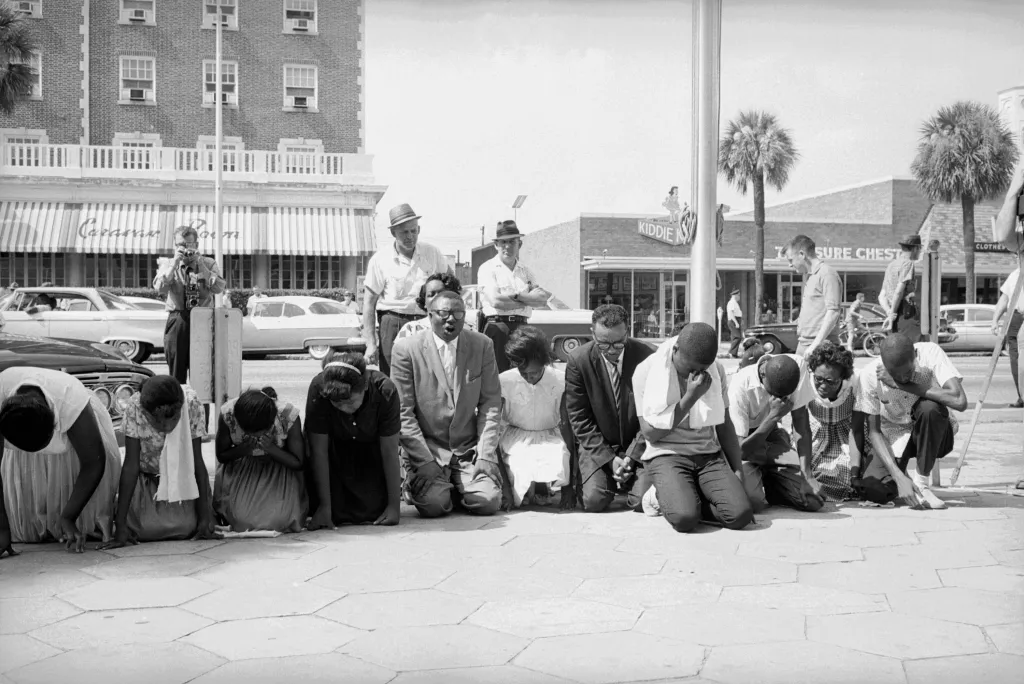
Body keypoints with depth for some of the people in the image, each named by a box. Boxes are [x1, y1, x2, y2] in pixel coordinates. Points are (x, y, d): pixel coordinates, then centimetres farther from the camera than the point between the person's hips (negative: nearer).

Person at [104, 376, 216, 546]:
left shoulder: (191, 403, -27)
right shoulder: (135, 407, -27)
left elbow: (197, 461, -19)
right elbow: (131, 465, -24)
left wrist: (204, 517, -18)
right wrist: (120, 523, -25)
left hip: (183, 476, 0)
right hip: (147, 478, 0)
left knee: (187, 527, -17)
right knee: (143, 529, -17)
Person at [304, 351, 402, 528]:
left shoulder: (385, 391, -34)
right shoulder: (318, 390, -33)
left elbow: (389, 452, -24)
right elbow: (319, 451, -24)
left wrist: (394, 505, -20)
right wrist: (324, 506, -21)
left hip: (372, 450, 0)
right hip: (336, 451, 0)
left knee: (374, 511, -12)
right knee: (334, 514, -13)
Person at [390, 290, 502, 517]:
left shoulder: (482, 345, 3)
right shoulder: (407, 349, -4)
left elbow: (490, 403, 3)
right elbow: (403, 412, -6)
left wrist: (486, 455, -7)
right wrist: (424, 461, -13)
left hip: (469, 449, 2)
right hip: (426, 448, -2)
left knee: (488, 502, -18)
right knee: (433, 504, -24)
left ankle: (456, 488, 15)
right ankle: (416, 484, 11)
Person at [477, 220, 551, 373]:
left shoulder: (526, 270, 15)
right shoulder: (488, 268, 0)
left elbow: (543, 299, 2)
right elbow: (496, 301, -13)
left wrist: (516, 295, -11)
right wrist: (529, 299, -3)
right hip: (497, 327, -5)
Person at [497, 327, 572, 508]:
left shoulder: (560, 380, -14)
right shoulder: (505, 381, -16)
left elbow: (566, 426, -10)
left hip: (549, 437, 1)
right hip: (515, 437, -1)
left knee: (559, 465, -29)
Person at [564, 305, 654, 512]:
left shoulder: (646, 356, -11)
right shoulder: (578, 360, -11)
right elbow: (579, 418, -7)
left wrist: (632, 456, -13)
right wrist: (609, 459, -14)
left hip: (638, 444, 0)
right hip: (597, 446, 0)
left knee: (642, 502, -18)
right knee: (593, 501, -17)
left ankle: (625, 480, 18)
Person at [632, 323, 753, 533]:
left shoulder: (716, 371, 4)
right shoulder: (647, 371, -9)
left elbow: (724, 425, 12)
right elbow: (650, 433, -10)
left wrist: (738, 471, 4)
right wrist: (690, 398, -17)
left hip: (709, 455, 4)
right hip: (667, 455, -4)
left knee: (741, 514, -21)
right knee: (684, 517, -31)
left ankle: (687, 497, 5)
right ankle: (663, 494, 3)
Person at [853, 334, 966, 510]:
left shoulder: (930, 353, -24)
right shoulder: (868, 376, -21)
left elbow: (959, 401, -36)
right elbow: (874, 431, -16)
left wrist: (903, 385, -32)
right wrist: (897, 474, -29)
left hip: (933, 436, -1)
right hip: (893, 437, 1)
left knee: (930, 407, -35)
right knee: (875, 490, -24)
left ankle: (922, 482, -15)